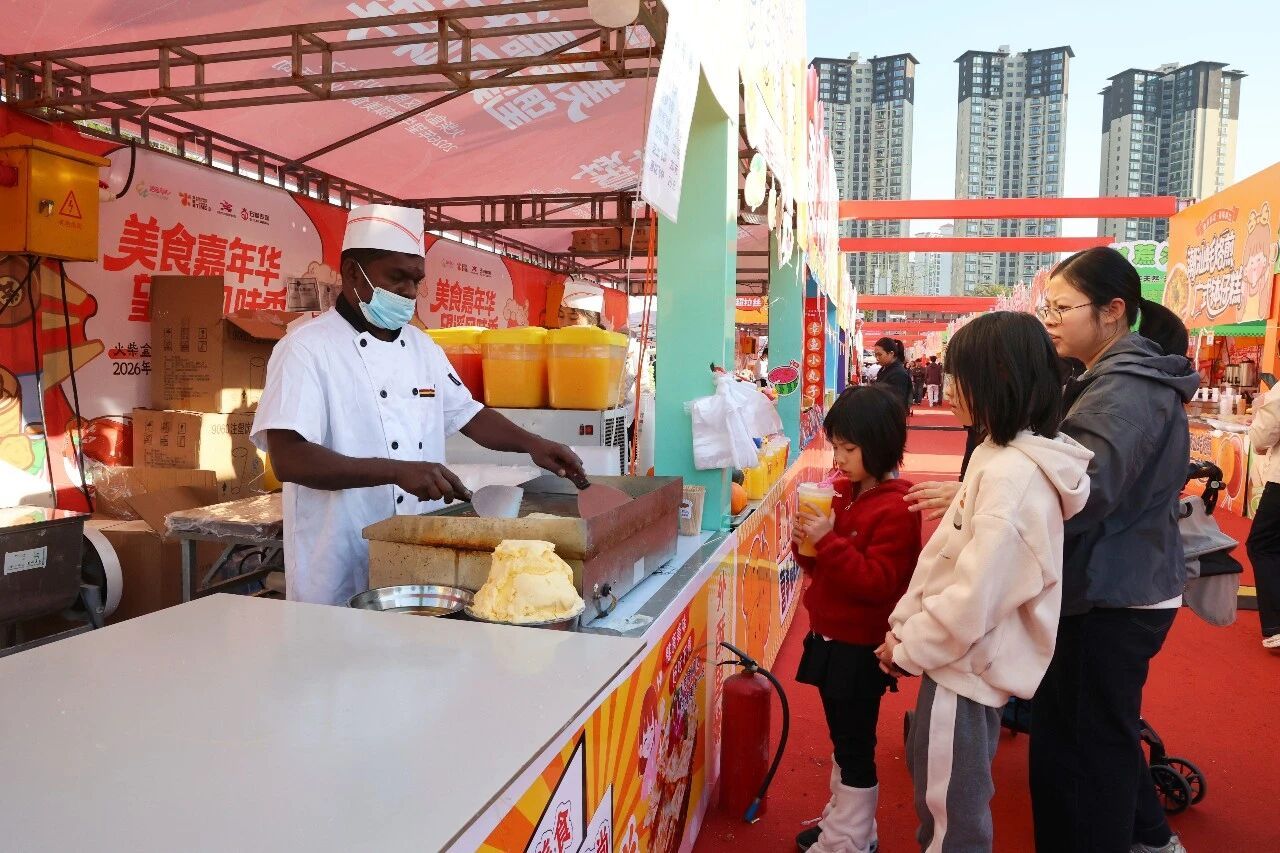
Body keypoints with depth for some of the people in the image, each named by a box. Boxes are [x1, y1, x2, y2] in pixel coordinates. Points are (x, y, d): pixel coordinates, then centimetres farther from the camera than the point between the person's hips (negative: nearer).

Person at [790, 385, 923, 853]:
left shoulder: (895, 509, -20)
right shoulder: (845, 492, 5)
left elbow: (877, 583, -25)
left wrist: (828, 541, -31)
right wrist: (807, 544, -7)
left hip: (859, 648, -8)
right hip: (831, 638, 8)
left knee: (855, 748, 7)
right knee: (843, 740, 22)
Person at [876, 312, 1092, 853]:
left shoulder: (1011, 473, -26)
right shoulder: (1002, 454, 6)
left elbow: (976, 594, -27)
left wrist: (908, 647, -13)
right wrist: (904, 622, 9)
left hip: (966, 661, -9)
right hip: (964, 655, 10)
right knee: (936, 783, 26)